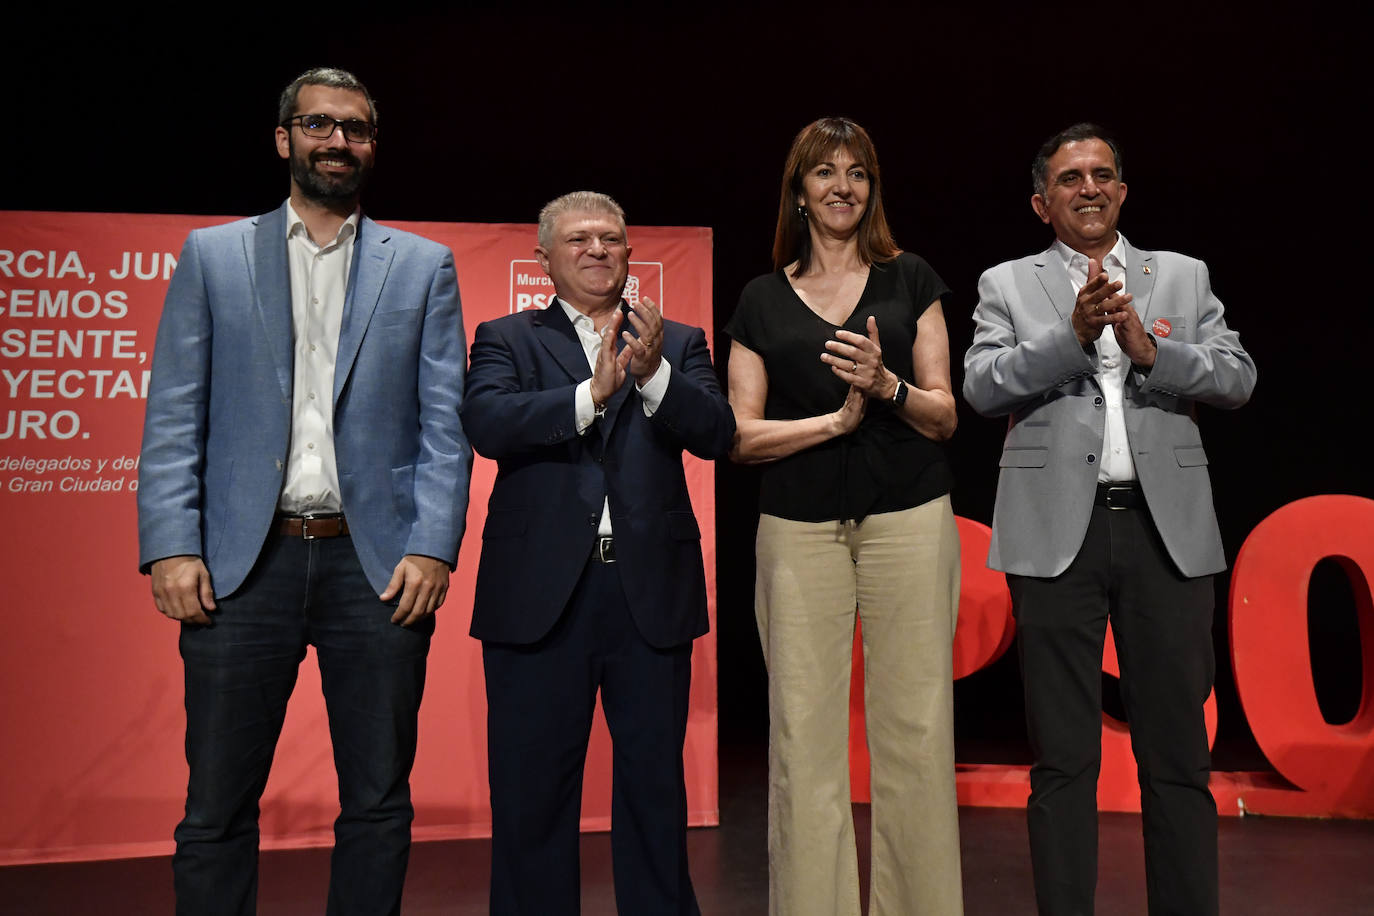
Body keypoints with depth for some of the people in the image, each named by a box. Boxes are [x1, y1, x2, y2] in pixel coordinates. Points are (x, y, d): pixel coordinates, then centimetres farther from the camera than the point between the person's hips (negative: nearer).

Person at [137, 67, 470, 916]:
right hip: (244, 561, 0)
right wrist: (171, 545, -6)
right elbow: (173, 416, 6)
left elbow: (445, 423, 4)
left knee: (379, 804, 8)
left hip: (377, 562, 0)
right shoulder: (212, 255, 11)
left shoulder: (423, 266, 11)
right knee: (218, 807, 7)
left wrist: (432, 548, -7)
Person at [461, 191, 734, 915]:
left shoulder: (679, 344, 12)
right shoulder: (507, 339, 8)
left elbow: (717, 434, -2)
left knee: (656, 787, 11)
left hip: (651, 593, 1)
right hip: (540, 595, -1)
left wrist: (654, 374, -18)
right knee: (532, 793, 9)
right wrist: (591, 394, -22)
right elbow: (486, 423, -11)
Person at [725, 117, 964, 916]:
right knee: (805, 737, 0)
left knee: (914, 729, 1)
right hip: (800, 532, 1)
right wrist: (836, 418, -9)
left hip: (908, 522, 0)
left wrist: (887, 384, -13)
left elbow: (944, 417, 6)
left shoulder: (911, 281, 10)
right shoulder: (763, 299, 11)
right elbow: (741, 436, 4)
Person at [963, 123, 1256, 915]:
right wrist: (1073, 336, -16)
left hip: (1166, 529, 2)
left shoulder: (1184, 277, 14)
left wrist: (1150, 349, -12)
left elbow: (1237, 378, 4)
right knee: (1063, 759, 6)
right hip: (1059, 529, -1)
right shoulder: (1008, 285, 9)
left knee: (1178, 754, 8)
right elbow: (982, 386, -4)